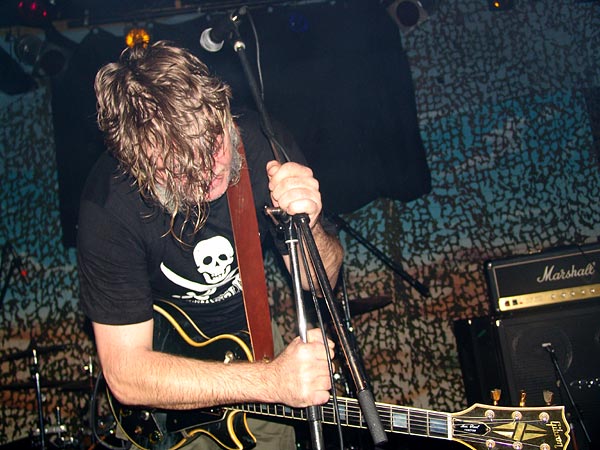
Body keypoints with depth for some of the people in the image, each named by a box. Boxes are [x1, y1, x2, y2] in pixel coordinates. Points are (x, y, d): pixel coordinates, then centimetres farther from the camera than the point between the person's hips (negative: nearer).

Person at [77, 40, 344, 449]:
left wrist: (308, 228, -33)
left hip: (252, 326, 3)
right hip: (164, 352, -2)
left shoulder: (264, 144, -22)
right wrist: (271, 381, -40)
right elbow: (124, 374, -31)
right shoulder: (110, 201, -30)